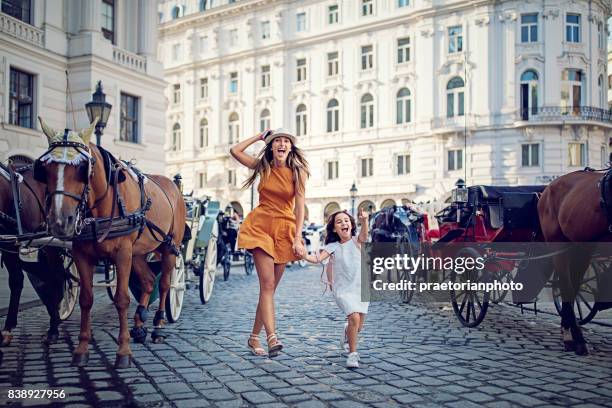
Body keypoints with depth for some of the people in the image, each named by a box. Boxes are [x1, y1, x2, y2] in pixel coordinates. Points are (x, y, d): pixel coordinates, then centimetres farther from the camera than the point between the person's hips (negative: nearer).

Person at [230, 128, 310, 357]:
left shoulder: (297, 172, -2)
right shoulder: (263, 167, 6)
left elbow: (300, 207, -7)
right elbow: (235, 151, 7)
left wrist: (297, 238, -16)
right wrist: (259, 136, 10)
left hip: (284, 229, 0)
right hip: (260, 225, 0)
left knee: (270, 286, 4)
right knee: (267, 284, -13)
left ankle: (254, 337, 15)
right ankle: (272, 337, -21)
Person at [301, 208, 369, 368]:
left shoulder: (356, 241, -2)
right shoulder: (332, 247, -1)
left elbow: (364, 234, -25)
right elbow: (318, 259, -13)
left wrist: (364, 221, -46)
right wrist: (305, 256, -34)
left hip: (361, 288, 2)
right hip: (343, 289, -2)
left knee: (358, 326, 10)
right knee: (354, 317, -24)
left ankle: (347, 333, 46)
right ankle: (352, 353, -8)